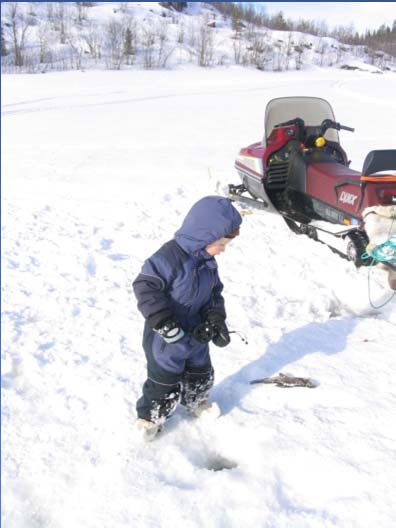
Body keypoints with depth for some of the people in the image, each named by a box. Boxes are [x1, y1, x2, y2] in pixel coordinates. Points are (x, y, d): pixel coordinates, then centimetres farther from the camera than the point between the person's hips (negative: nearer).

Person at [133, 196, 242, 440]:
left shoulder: (208, 261, -2)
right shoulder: (170, 257, -29)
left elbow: (215, 293, 7)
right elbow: (144, 287, -31)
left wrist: (215, 320, -11)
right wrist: (165, 323, -31)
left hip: (196, 335, 8)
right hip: (166, 340, -8)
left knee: (201, 375, 27)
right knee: (165, 384, 9)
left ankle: (196, 402, 54)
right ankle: (150, 418, 34)